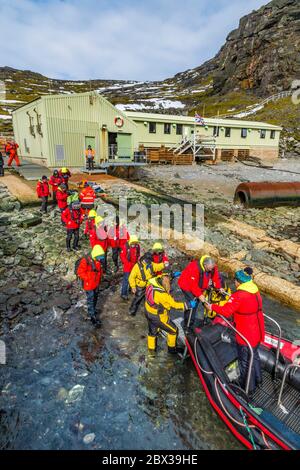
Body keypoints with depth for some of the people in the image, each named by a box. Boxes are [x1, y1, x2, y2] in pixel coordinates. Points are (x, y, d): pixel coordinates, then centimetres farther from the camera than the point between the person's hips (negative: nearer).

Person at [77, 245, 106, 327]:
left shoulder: (98, 260, -2)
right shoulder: (85, 261, -25)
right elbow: (80, 272, -20)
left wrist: (99, 278, 6)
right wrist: (88, 279, -20)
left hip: (96, 284, 7)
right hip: (89, 285, -7)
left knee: (95, 298, 23)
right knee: (91, 301, 1)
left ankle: (92, 310, 46)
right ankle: (93, 318, 9)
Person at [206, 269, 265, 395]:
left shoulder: (239, 296, -28)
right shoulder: (255, 291, -2)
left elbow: (226, 311, -27)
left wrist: (212, 307, -13)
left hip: (246, 335, -8)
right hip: (258, 332, 8)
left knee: (245, 361, 13)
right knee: (254, 355, 28)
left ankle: (248, 387, 30)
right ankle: (257, 379, 48)